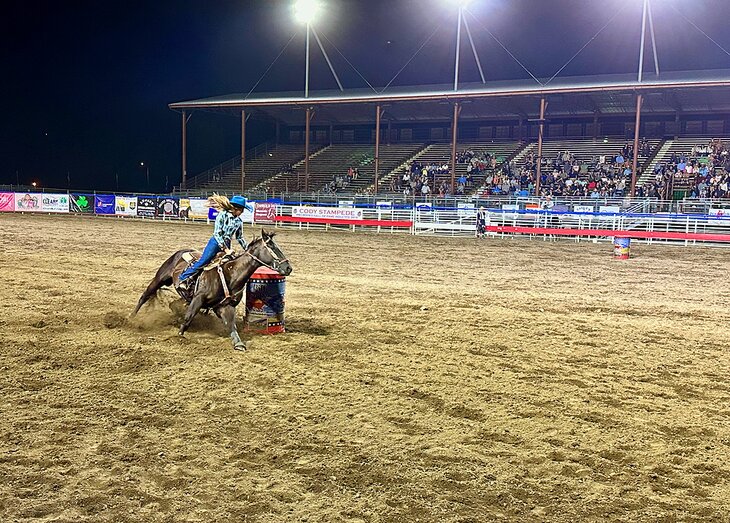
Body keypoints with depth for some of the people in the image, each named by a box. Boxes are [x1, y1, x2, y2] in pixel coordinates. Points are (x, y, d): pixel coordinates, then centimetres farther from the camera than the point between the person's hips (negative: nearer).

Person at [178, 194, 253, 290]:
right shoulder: (222, 215, -11)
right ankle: (183, 279, -5)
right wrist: (225, 249, -19)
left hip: (227, 245, 6)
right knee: (202, 262, -12)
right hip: (216, 242, -6)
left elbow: (240, 238, 17)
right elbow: (217, 234, -16)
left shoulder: (239, 221, 6)